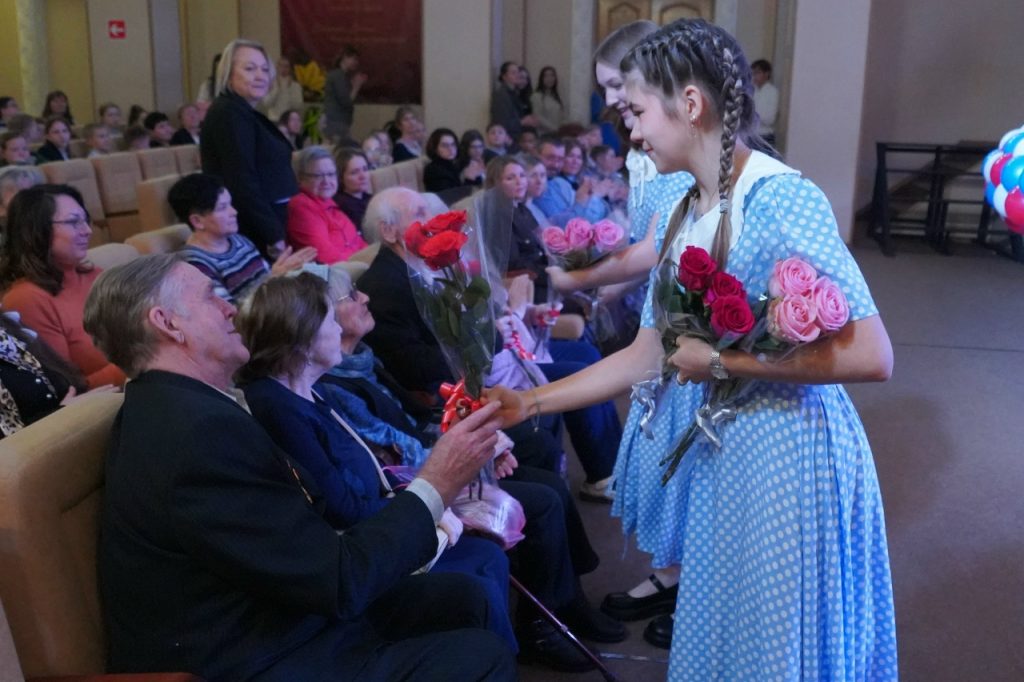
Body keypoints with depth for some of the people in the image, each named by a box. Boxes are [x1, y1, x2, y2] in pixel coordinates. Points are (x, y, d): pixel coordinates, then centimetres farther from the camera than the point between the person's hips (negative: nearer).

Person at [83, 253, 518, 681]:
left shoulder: (176, 406, 5)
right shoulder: (202, 430, -28)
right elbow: (339, 581, -25)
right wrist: (437, 485, -15)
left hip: (256, 622, 10)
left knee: (461, 597, 12)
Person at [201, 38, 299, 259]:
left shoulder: (245, 113, 17)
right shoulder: (229, 113, -13)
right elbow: (242, 182, -22)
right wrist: (274, 236, -21)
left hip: (262, 229, 10)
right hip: (251, 234, -10)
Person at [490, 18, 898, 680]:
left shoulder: (781, 198, -19)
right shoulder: (686, 211, 6)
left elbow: (872, 355, -24)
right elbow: (646, 355, 9)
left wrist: (723, 361, -20)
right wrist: (528, 403, 6)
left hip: (788, 460, -7)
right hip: (719, 457, 8)